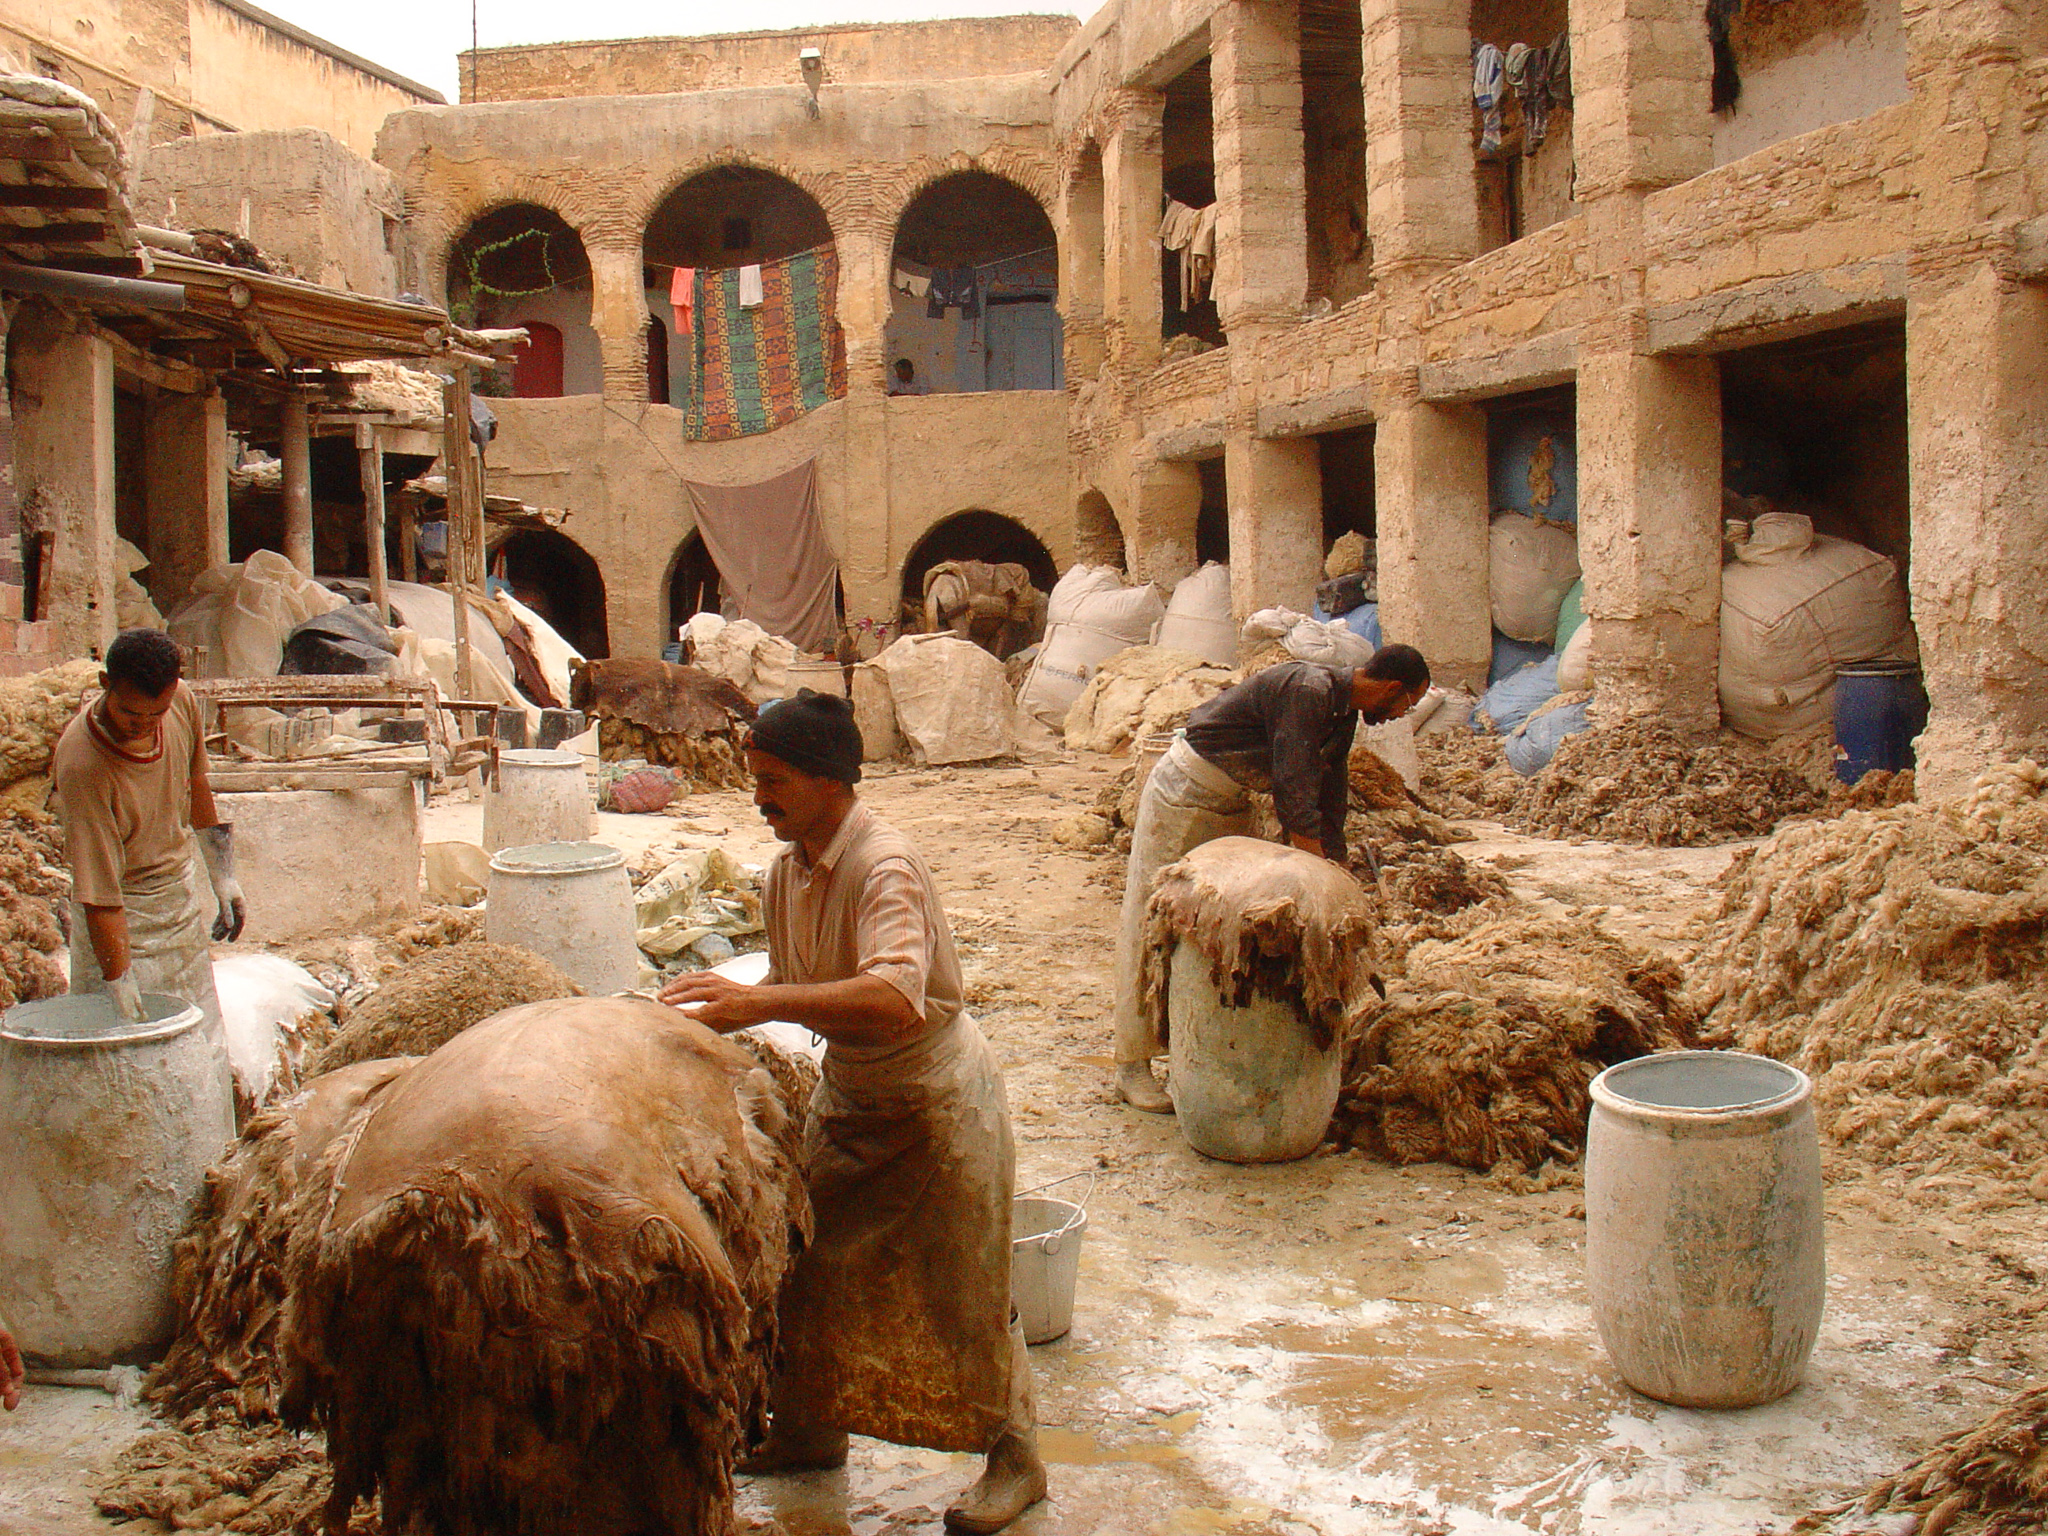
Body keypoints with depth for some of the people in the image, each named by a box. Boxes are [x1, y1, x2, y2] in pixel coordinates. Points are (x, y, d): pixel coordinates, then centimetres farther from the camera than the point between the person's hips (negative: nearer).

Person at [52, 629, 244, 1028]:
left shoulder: (182, 702, -13)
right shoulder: (81, 766, -31)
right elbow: (99, 896, -30)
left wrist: (222, 877, 15)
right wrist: (120, 984, -29)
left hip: (182, 895, 6)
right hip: (124, 912, -6)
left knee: (203, 1041, 12)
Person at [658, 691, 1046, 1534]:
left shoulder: (885, 869, -29)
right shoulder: (787, 871, -1)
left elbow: (896, 997, -45)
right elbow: (792, 985, 10)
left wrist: (760, 1002, -50)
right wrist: (719, 1014, -7)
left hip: (938, 1096, -8)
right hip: (848, 1092, 8)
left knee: (962, 1290, 1)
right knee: (809, 1263, 14)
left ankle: (1015, 1459, 21)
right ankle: (810, 1426, 35)